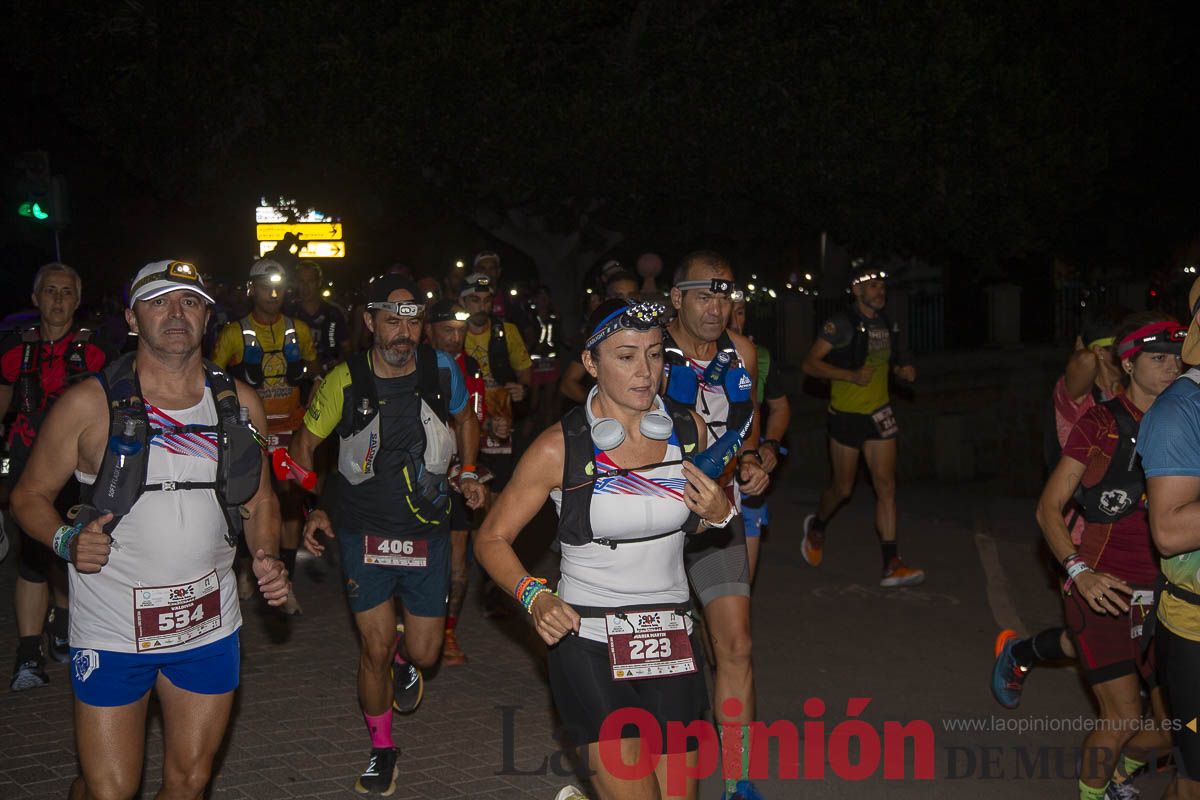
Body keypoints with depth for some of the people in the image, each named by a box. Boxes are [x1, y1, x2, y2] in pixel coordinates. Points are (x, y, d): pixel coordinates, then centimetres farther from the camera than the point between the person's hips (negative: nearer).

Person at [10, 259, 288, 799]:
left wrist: (267, 557, -4)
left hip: (210, 626, 3)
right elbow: (30, 495, -1)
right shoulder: (88, 404, -8)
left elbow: (259, 499, 14)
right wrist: (66, 541, -20)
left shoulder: (238, 403, 3)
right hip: (112, 630, -3)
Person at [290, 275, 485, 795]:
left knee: (424, 654, 5)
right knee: (375, 650, 1)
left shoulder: (442, 370, -7)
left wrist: (468, 473, 6)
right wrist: (314, 507, -5)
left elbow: (464, 420, 16)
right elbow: (303, 444, 3)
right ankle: (381, 749, 24)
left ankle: (405, 659, 44)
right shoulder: (345, 382, -11)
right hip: (365, 534, -1)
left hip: (428, 532, 2)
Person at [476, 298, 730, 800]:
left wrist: (719, 513, -2)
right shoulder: (560, 448, -9)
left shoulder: (689, 431, 2)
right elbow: (492, 539, -2)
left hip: (672, 645, 4)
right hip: (589, 646, -4)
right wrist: (533, 597, -19)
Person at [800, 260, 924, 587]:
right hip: (847, 414, -5)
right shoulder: (842, 324, -11)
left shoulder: (887, 325, 9)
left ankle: (892, 565, -4)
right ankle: (817, 526, 38)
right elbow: (810, 364, -15)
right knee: (843, 488, 6)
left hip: (879, 413, 5)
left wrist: (903, 371, 1)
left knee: (886, 486, -3)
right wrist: (852, 375, -25)